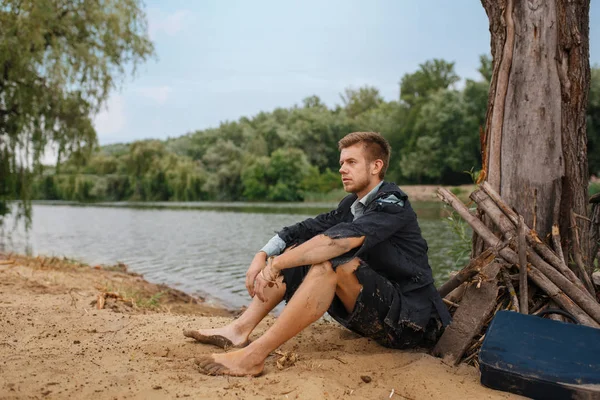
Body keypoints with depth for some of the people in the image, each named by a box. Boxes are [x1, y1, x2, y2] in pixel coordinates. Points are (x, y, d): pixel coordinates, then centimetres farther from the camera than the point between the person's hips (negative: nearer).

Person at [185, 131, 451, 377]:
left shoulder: (392, 203, -16)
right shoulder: (352, 204, 9)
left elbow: (339, 240, -32)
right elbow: (304, 229, 3)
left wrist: (275, 265, -33)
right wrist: (262, 256, -12)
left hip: (408, 320, -8)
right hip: (373, 313, 8)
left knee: (332, 260, -31)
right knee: (297, 250, 3)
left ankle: (254, 355, -32)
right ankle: (241, 329, -9)